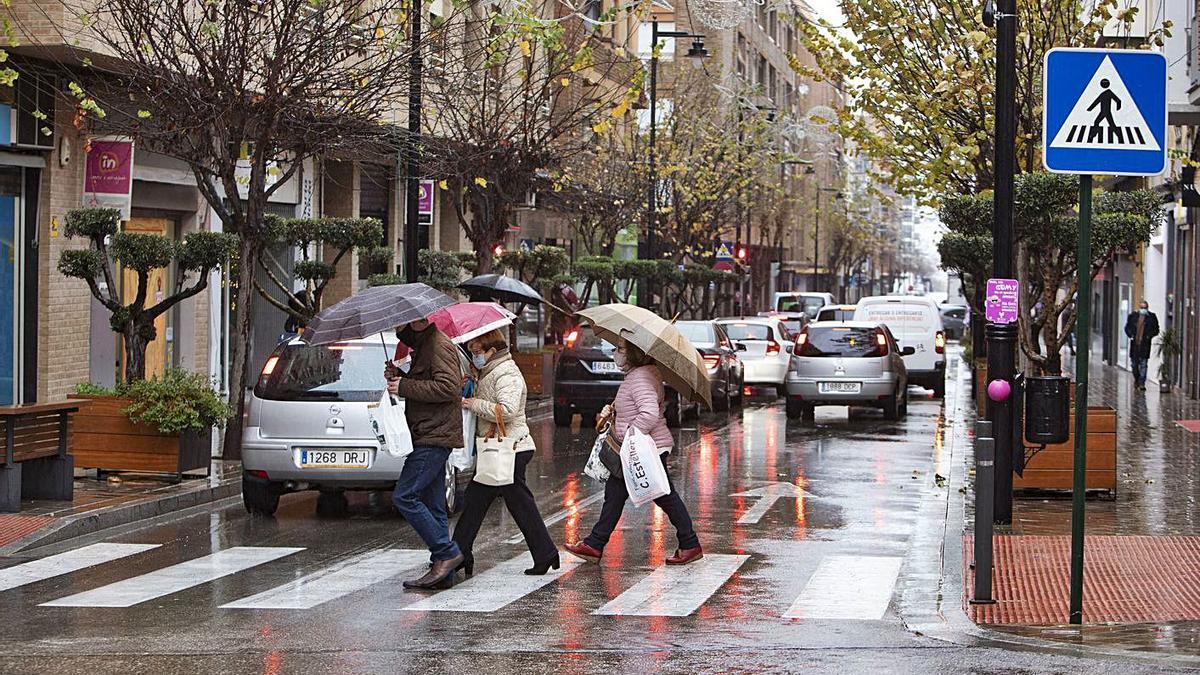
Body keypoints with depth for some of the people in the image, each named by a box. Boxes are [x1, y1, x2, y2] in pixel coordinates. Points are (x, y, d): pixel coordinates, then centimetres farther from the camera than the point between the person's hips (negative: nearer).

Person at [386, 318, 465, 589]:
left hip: (435, 437, -11)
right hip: (431, 437, 11)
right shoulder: (423, 345, 20)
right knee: (433, 505, 9)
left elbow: (449, 388, -23)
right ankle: (443, 572, 11)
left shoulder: (439, 345, -13)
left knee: (404, 496, -14)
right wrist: (399, 377, 9)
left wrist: (404, 386, -18)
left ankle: (446, 554, -11)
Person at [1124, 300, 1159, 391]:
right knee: (1134, 363, 11)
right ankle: (1136, 379, 31)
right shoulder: (1133, 316, 8)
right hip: (1134, 343, 3)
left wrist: (1149, 336, -10)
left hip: (1145, 344, -3)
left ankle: (1142, 383, -7)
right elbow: (1127, 327, 14)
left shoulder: (1152, 317, 3)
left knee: (1143, 364, -7)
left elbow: (1156, 330, 6)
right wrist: (1131, 335, -3)